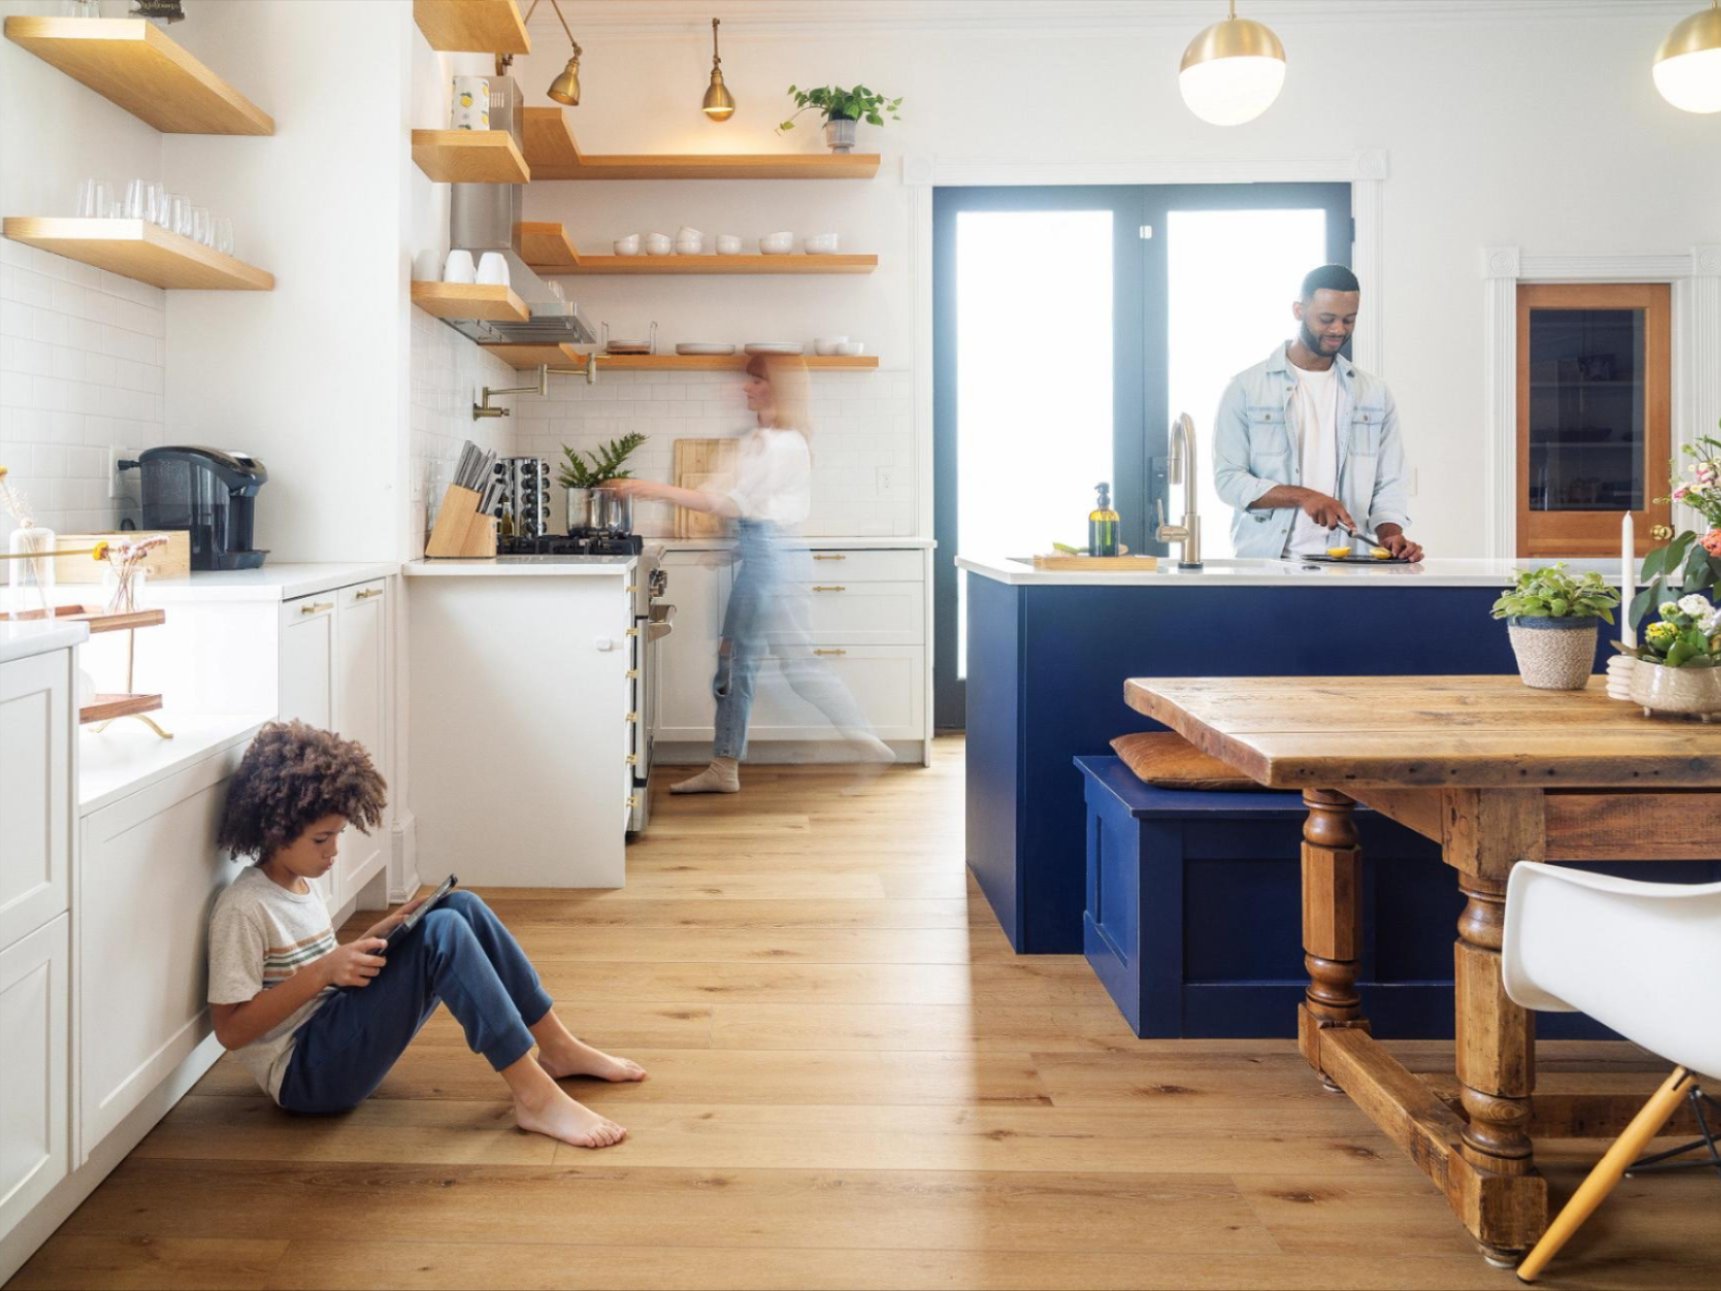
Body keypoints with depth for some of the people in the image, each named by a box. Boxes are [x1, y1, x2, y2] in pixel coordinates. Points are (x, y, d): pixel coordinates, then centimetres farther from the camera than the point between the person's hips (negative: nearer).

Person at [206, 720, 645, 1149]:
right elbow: (229, 1029, -19)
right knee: (442, 932, -26)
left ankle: (558, 1049, 2)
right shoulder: (242, 908, -16)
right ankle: (535, 1098, -28)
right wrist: (322, 972, -25)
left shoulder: (299, 884, 11)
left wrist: (373, 937, 1)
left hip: (338, 1032, 9)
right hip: (305, 1073, -9)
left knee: (463, 907, -3)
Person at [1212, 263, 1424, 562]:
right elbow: (1228, 479, -2)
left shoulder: (1375, 393, 14)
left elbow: (1387, 485, 11)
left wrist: (1391, 537, -8)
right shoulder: (1246, 388, 3)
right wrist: (1303, 496, -15)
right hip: (1265, 559, -2)